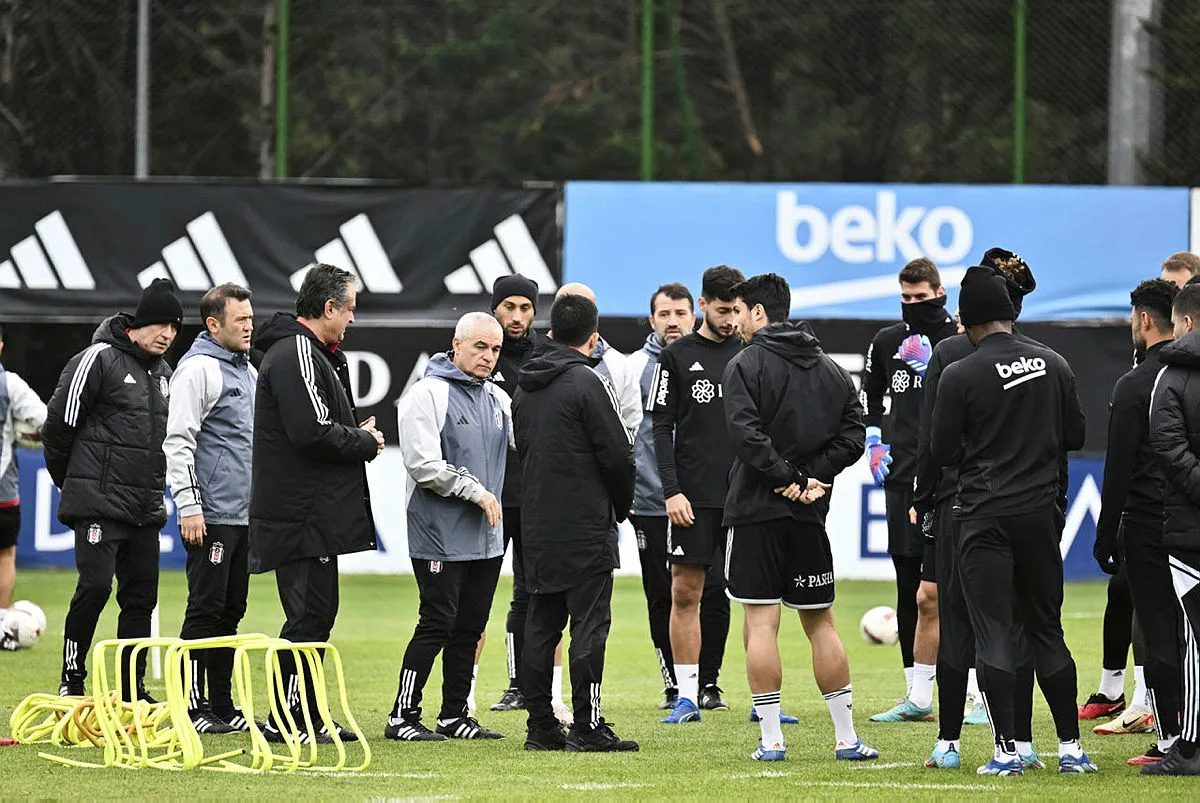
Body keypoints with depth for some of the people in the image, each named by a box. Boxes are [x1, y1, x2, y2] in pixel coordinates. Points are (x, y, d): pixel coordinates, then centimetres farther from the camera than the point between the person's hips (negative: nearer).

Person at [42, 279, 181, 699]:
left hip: (146, 507, 7)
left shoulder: (163, 372, 15)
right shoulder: (98, 360, -9)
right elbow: (59, 423, -7)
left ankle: (131, 688, 11)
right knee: (95, 586, -15)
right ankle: (71, 681, -5)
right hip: (99, 503, -7)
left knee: (141, 595, 5)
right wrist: (72, 481, 3)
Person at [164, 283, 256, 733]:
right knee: (206, 609, -7)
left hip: (246, 513, 9)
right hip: (211, 516, -9)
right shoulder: (199, 369, -10)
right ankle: (193, 706, -5)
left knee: (231, 610, 10)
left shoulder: (248, 371, 18)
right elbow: (178, 441, -15)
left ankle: (222, 705, 14)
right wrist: (189, 506, -20)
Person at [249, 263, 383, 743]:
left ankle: (306, 716, 19)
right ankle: (288, 719, -7)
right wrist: (366, 442, -9)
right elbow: (313, 433, -24)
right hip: (301, 516, -11)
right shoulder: (296, 355, -15)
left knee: (317, 612, 14)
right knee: (310, 614, -9)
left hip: (316, 514, 11)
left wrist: (359, 436, 6)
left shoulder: (315, 354, 20)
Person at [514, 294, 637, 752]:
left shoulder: (525, 387, 12)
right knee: (589, 623, -5)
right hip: (586, 526, -7)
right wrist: (621, 506, 5)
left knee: (541, 624, 9)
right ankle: (587, 728, -7)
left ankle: (540, 726, 9)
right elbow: (618, 454, -12)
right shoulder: (587, 382, -11)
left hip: (537, 528, 7)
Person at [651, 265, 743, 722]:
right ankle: (687, 694, 2)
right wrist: (672, 491, -9)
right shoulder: (677, 357, 3)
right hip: (694, 497, -2)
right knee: (686, 593, -3)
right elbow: (662, 428, 1)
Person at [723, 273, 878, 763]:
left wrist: (787, 478, -13)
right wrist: (813, 477, -1)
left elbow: (747, 434, -19)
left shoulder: (745, 365, -6)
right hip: (809, 517, 5)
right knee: (820, 621, 11)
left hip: (757, 508, -5)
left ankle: (771, 739, -6)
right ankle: (846, 737, 9)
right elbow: (852, 435, 4)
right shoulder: (831, 369, 12)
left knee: (761, 621, -3)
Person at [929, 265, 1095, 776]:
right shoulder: (1053, 366, 2)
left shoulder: (960, 376, -10)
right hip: (1041, 512, 4)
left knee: (994, 634, 0)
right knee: (1047, 629, 13)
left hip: (985, 518, -4)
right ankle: (1071, 748, 12)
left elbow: (941, 452, -5)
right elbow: (1075, 435, 10)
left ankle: (1006, 750, -4)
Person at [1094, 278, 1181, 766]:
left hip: (1149, 526, -5)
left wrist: (1105, 539, -5)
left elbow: (1119, 471, -10)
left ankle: (1170, 740, -1)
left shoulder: (1134, 386, -10)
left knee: (1159, 634, -1)